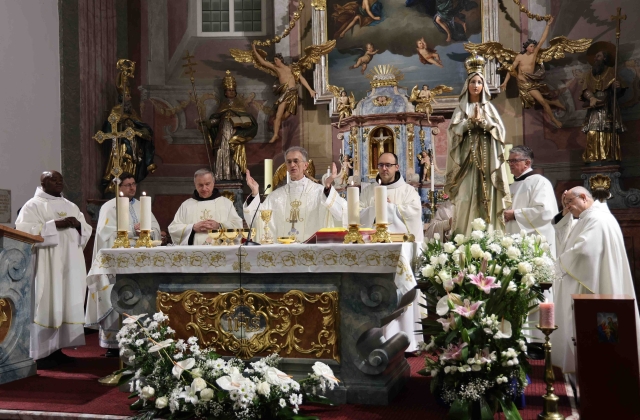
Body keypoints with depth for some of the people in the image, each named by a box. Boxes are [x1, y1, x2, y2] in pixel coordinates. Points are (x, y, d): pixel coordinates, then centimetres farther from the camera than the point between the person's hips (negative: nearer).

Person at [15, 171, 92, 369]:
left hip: (70, 264, 6)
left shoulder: (71, 206, 19)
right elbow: (25, 231, -12)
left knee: (67, 305, 5)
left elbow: (87, 231, 16)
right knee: (46, 306, -8)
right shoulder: (33, 205, 1)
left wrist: (78, 225, -7)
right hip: (46, 265, -6)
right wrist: (55, 224, -19)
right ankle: (41, 353, -4)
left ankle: (56, 349, 11)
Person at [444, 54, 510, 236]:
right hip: (467, 157, -1)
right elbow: (454, 130, -3)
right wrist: (471, 121, -13)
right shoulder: (461, 108, 10)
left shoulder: (489, 107, 14)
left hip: (486, 158, 1)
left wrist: (482, 121, -10)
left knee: (487, 197, -3)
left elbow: (499, 130, 3)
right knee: (466, 197, -8)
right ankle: (464, 236, -7)